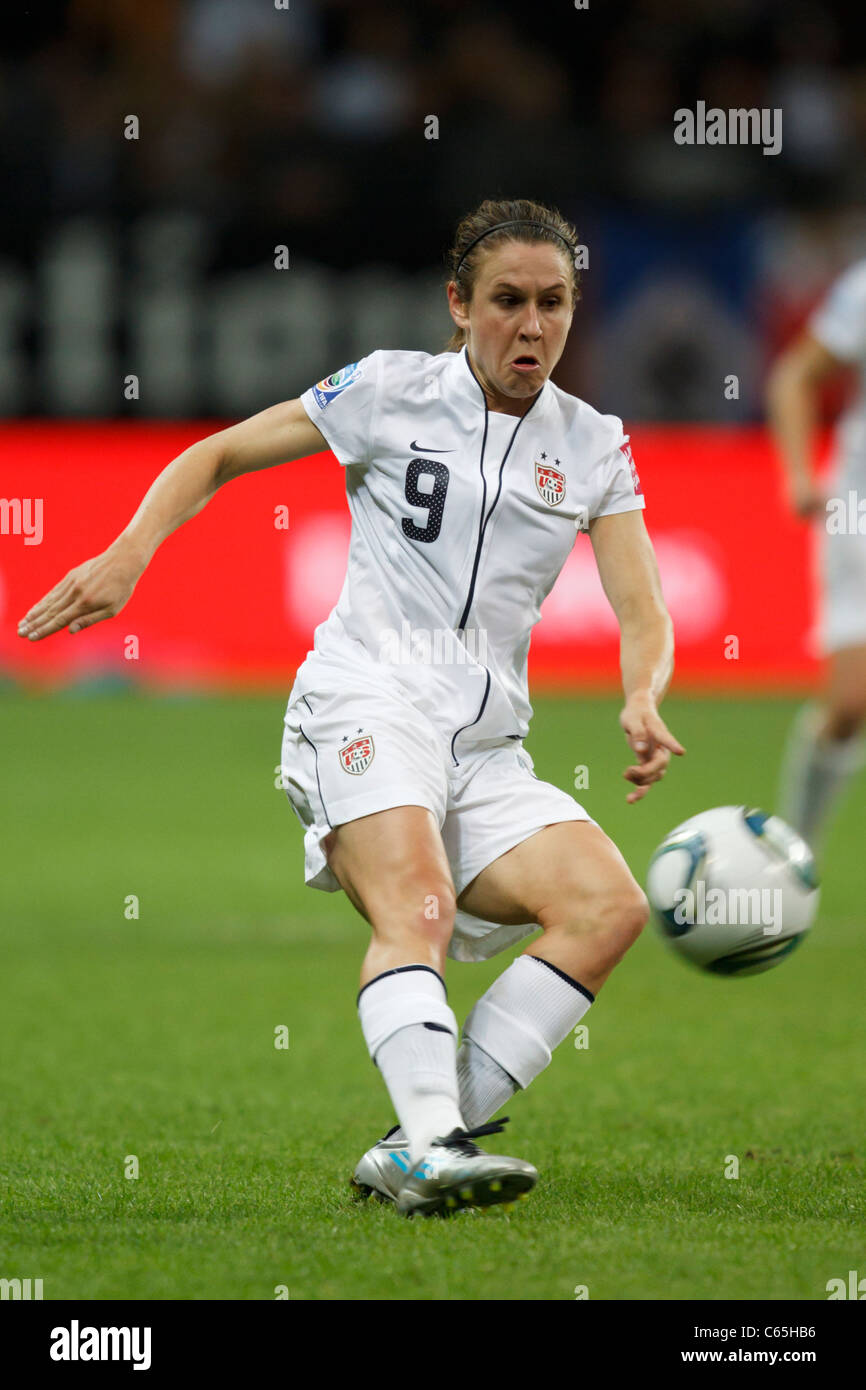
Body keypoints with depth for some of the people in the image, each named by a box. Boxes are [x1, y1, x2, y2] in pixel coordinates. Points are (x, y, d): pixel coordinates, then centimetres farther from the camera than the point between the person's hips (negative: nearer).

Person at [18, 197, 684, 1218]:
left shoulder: (594, 444, 13)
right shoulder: (391, 390, 5)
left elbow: (641, 614, 6)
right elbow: (218, 456, 12)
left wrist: (642, 702, -17)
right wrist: (129, 554, -6)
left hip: (489, 749, 4)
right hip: (367, 703, -4)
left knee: (610, 908, -21)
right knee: (417, 906, -32)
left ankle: (413, 1151, -24)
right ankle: (432, 1143, -53)